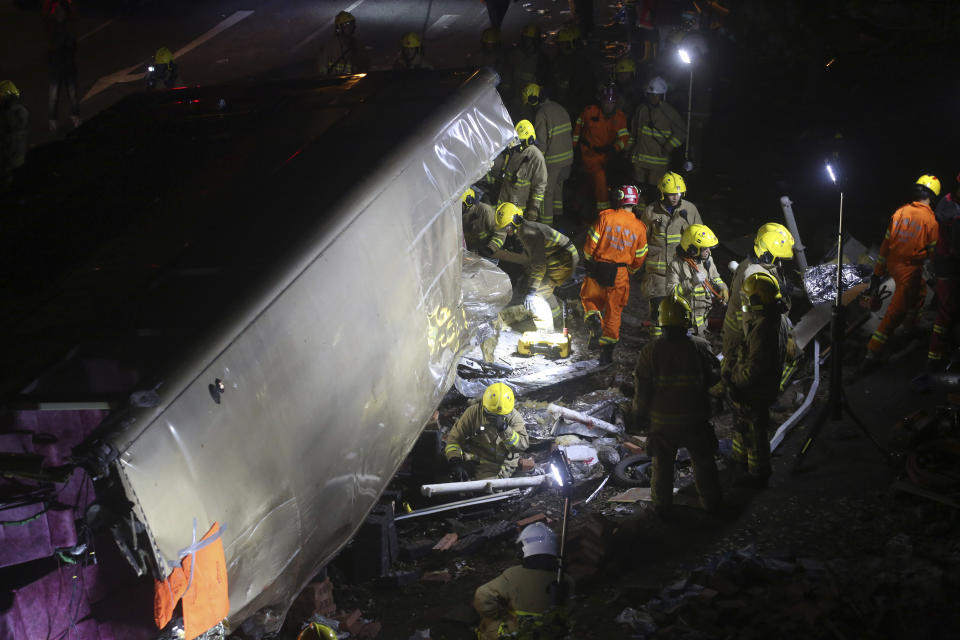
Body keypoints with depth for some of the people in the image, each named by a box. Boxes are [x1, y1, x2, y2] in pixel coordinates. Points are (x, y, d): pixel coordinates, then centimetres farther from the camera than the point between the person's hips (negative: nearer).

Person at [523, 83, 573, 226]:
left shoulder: (541, 114, -19)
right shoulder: (559, 108, 6)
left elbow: (541, 143, -20)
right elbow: (569, 132, 13)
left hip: (552, 160, -8)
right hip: (567, 156, 8)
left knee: (546, 191, 2)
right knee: (558, 184, 27)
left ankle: (547, 223, 5)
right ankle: (558, 211, 42)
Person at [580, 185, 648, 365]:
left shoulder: (605, 217, -9)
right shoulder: (639, 227, -3)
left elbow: (590, 244, -8)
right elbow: (639, 258, 4)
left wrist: (588, 260, 11)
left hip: (598, 269, -1)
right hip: (620, 275, 1)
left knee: (589, 300, 21)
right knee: (614, 312, 12)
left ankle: (594, 320, -11)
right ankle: (607, 352, 15)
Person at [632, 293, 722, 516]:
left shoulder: (650, 351, -15)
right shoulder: (700, 347, -14)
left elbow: (642, 388, -9)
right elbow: (713, 377, -4)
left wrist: (639, 414, 4)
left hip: (662, 420, 0)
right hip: (695, 420, 0)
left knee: (661, 464, 16)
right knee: (703, 461, 18)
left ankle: (661, 505, 27)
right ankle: (711, 502, 29)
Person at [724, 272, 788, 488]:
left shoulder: (762, 329, -34)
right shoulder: (780, 319, -2)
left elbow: (754, 369, -29)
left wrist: (733, 378, -17)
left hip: (754, 391, -10)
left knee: (754, 431, 9)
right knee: (742, 423, 29)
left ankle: (757, 475, 26)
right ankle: (741, 460, 49)